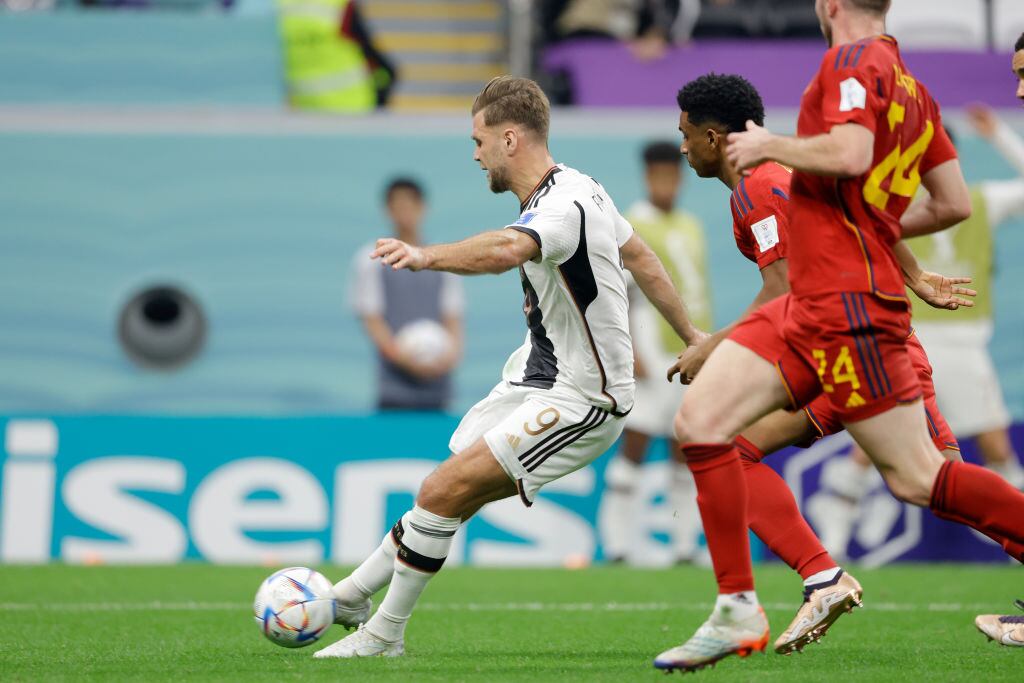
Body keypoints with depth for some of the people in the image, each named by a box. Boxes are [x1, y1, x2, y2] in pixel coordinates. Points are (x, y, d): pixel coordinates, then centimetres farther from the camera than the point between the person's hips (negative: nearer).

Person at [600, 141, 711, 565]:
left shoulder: (691, 228, 16)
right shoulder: (630, 227, -3)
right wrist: (629, 351, -15)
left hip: (691, 354, 6)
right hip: (652, 352, -6)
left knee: (686, 451, 6)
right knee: (634, 447, -8)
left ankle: (685, 547, 9)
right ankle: (617, 548, -6)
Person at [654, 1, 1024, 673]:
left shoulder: (853, 61, -9)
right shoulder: (911, 87, 17)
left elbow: (850, 155, -26)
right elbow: (955, 203, 18)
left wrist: (770, 146, -10)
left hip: (849, 305, -10)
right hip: (806, 306, 10)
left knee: (915, 476, -9)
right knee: (699, 422, 2)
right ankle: (738, 611, 2)